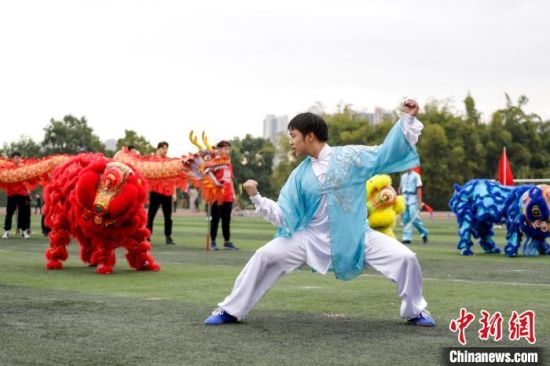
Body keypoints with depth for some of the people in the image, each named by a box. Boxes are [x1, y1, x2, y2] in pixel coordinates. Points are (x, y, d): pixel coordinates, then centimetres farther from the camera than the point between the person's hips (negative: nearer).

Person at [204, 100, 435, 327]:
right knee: (265, 257, -10)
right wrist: (256, 198, -12)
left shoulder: (350, 156, -5)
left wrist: (408, 119, -11)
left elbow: (387, 152, -2)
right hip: (313, 239, 2)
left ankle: (415, 312, 14)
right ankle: (230, 311, 4)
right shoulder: (300, 175, 2)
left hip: (357, 238, -2)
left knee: (404, 258, -14)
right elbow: (284, 216, 1)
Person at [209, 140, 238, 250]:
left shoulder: (229, 164, 14)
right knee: (215, 219, 0)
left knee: (226, 220, 10)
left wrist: (233, 194, 15)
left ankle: (227, 242, 15)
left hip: (228, 197, 6)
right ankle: (213, 242, 6)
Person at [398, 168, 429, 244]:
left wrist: (420, 202, -13)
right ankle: (407, 237, 3)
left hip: (413, 199, -5)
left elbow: (419, 189, -6)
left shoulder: (416, 176, 0)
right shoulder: (403, 176, 18)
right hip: (404, 200, 6)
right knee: (405, 219, 1)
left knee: (414, 218, -13)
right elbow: (400, 189, 21)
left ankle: (424, 233, 4)